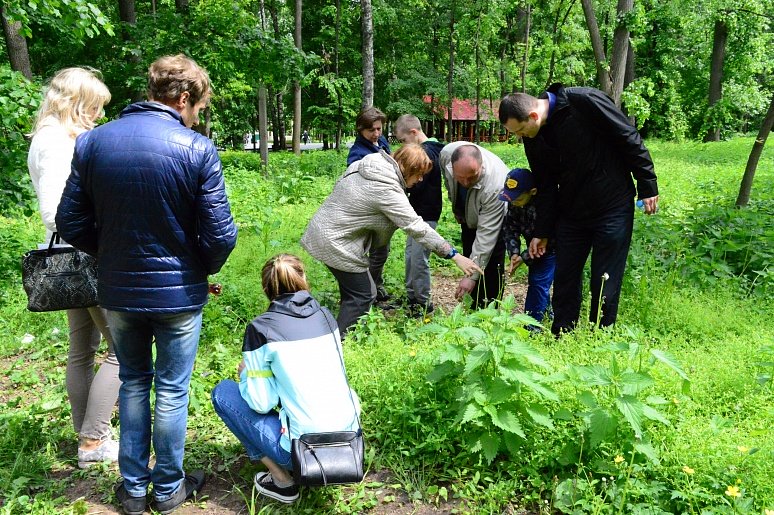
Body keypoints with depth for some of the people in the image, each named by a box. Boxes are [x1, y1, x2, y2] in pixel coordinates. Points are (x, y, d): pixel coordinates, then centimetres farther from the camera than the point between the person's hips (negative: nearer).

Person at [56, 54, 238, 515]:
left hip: (118, 291, 4)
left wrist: (114, 255, 14)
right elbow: (219, 235, -16)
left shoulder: (92, 142, -4)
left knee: (133, 385, 21)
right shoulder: (197, 149, -16)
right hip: (178, 293, -3)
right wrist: (205, 269, 4)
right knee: (172, 391, 12)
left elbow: (71, 224, 0)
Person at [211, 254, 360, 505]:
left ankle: (282, 480, 7)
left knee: (223, 392, 10)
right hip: (351, 436, 6)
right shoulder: (325, 315, 5)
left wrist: (246, 374, 12)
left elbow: (262, 403, -9)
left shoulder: (261, 328, -8)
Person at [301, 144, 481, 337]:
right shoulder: (387, 191, -24)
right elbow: (418, 228, -24)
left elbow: (338, 186, 13)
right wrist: (455, 256, -21)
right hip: (336, 243, -9)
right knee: (362, 297, 1)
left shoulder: (364, 166, 2)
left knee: (352, 289, 18)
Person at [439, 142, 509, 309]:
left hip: (496, 215, -5)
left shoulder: (495, 185, -44)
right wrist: (456, 208, 8)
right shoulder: (446, 154, -31)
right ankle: (476, 308, 20)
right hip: (469, 216, 5)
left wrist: (472, 276, -40)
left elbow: (486, 234, -40)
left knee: (490, 266, -13)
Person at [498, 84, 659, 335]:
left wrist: (648, 187, -11)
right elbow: (546, 187, 7)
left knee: (605, 284, 1)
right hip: (570, 214, 6)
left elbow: (630, 140, -14)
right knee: (565, 279, 9)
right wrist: (542, 232, 8)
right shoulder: (533, 139, -2)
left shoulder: (584, 102, -20)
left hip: (613, 208, -5)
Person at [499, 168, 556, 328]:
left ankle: (532, 324, 1)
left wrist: (524, 258, -26)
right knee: (535, 279, 17)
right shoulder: (514, 202, -17)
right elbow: (509, 227, -9)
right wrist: (514, 253, -21)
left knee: (538, 280, -10)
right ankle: (546, 312, 38)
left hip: (550, 247, -7)